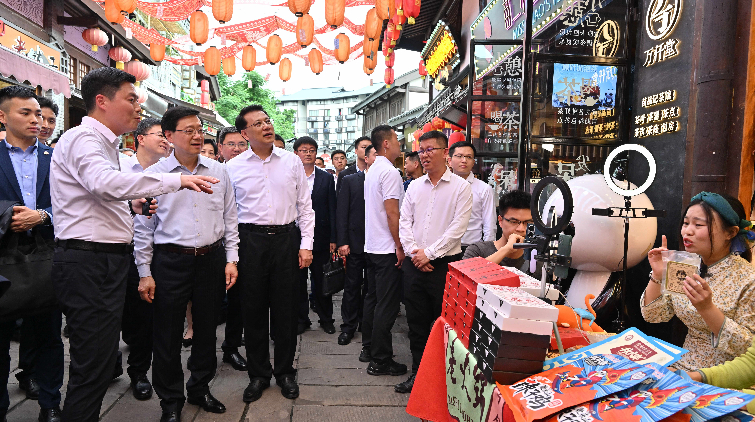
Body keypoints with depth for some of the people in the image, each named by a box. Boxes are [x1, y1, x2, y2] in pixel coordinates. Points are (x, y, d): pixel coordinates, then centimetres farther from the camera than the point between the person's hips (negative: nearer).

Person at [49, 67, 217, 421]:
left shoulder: (102, 142, 20)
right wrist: (177, 180, -31)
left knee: (100, 362, 17)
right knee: (92, 367, -5)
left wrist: (130, 204, 10)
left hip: (106, 262, 10)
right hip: (88, 263, -10)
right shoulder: (83, 138, -12)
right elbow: (105, 182, -33)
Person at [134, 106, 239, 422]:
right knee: (168, 335, 6)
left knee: (206, 329, 14)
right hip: (170, 262, -2)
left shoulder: (218, 171, 6)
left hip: (212, 259, 3)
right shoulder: (154, 174, -2)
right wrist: (144, 273, -2)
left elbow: (229, 218, 9)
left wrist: (231, 259, 4)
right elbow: (143, 227, 0)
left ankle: (200, 388, 35)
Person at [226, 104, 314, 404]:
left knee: (286, 309, 7)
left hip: (286, 238, 1)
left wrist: (306, 244, 0)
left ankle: (285, 371, 26)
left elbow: (305, 206, 7)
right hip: (250, 241, 0)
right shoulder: (233, 167, 3)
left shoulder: (292, 161, 6)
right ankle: (258, 375, 24)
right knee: (253, 310, 7)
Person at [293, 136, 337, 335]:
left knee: (321, 281, 8)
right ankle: (301, 318, 24)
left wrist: (333, 239, -1)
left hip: (320, 237, 0)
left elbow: (332, 210, 3)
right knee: (298, 281, 9)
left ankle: (326, 319, 23)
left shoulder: (327, 178, 6)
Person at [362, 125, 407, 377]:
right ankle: (380, 360, 3)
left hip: (372, 246, 10)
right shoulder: (389, 172, -15)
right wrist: (399, 246, -14)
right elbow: (392, 213, -20)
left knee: (373, 298, 18)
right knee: (387, 305, -4)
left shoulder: (372, 171, 14)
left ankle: (369, 347, 29)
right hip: (387, 248, -10)